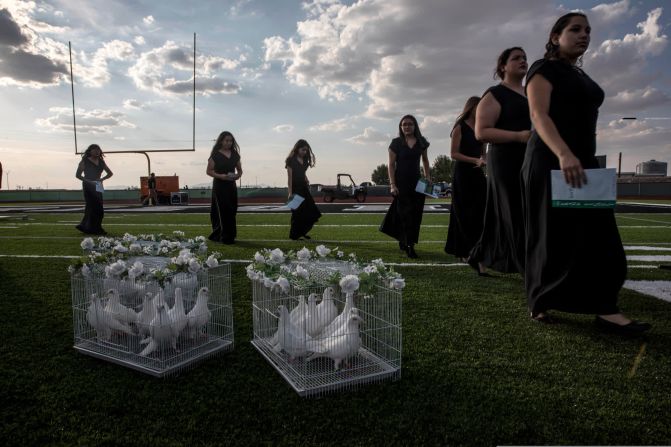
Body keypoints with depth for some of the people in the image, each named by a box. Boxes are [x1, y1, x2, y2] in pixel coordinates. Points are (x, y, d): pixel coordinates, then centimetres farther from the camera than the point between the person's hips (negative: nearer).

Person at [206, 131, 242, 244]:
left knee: (232, 211, 5)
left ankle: (216, 235, 18)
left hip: (231, 185, 6)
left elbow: (239, 170, 17)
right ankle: (226, 237, -3)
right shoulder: (215, 154, -3)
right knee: (223, 211, -8)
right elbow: (209, 171, -5)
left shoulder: (235, 154, 11)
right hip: (219, 186, -5)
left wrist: (237, 175, -6)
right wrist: (220, 176, -19)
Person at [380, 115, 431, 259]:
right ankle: (409, 246, -1)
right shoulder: (396, 143, -3)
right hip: (401, 183, -4)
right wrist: (392, 184, -12)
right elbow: (391, 165, -4)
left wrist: (428, 177, 7)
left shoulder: (421, 142, 7)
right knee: (406, 213, -5)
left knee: (416, 214, 7)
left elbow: (425, 160, 18)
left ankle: (403, 241, 24)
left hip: (416, 182, 4)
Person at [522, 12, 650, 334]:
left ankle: (605, 309, 4)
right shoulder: (544, 69, -3)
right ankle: (540, 303, 7)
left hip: (583, 162, 8)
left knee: (598, 236, 1)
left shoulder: (582, 76, 23)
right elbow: (539, 115, -18)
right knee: (553, 237, -5)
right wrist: (564, 155, -33)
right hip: (550, 162, -8)